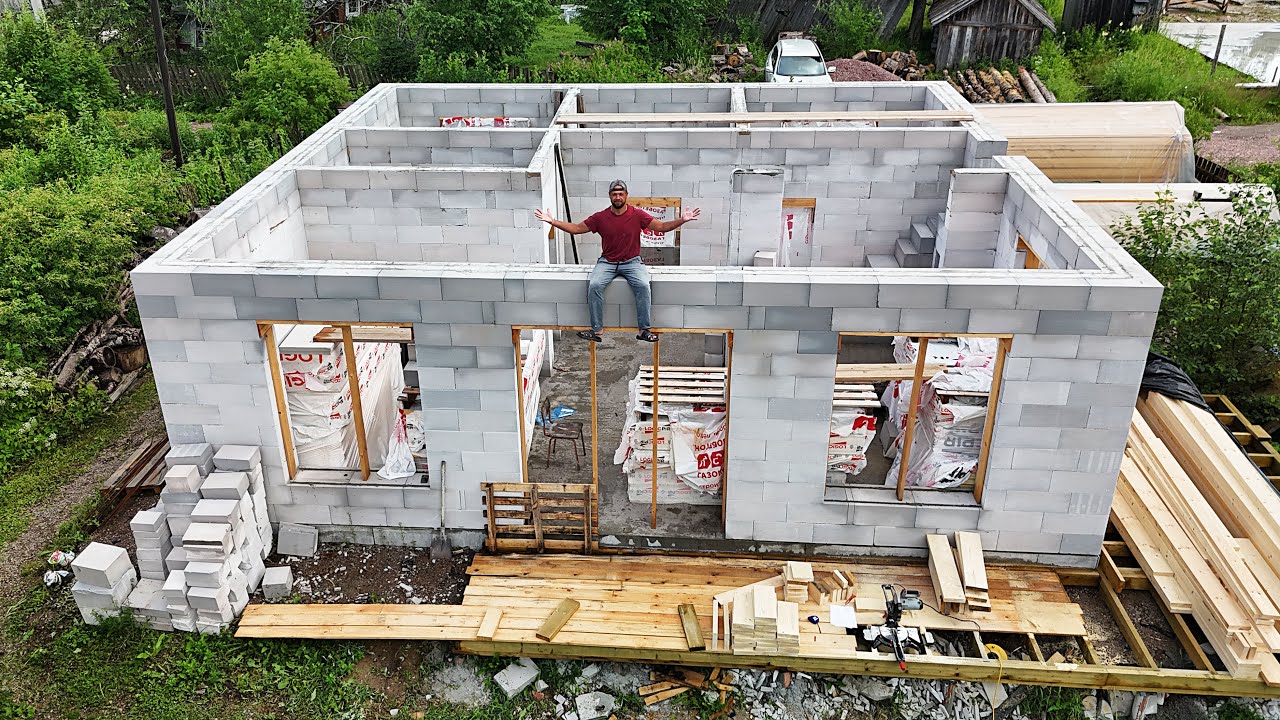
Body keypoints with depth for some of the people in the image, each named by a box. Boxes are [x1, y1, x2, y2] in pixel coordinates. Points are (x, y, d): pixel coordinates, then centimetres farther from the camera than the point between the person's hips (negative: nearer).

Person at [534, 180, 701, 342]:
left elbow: (662, 227, -3)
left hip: (632, 262, -1)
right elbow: (576, 228, 4)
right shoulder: (600, 217, -1)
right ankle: (596, 330, -19)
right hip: (607, 262, 1)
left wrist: (682, 220, -18)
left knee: (643, 285, -29)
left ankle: (644, 330, -20)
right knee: (594, 285, -26)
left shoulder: (637, 215, -4)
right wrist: (552, 221, -6)